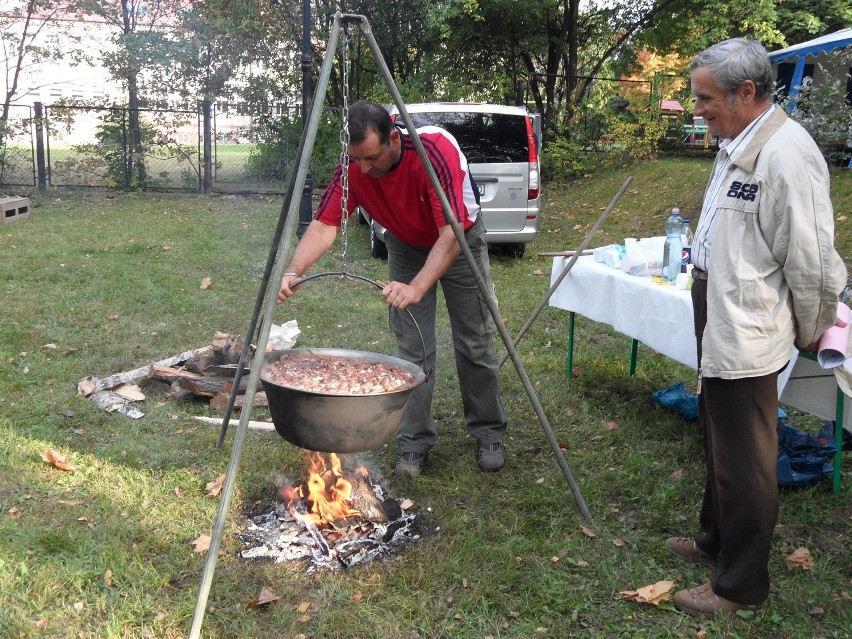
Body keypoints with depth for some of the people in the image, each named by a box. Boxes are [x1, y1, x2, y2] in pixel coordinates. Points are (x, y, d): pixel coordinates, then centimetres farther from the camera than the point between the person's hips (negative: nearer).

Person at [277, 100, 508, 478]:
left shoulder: (436, 150, -38)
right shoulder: (352, 168, -25)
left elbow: (451, 234, -42)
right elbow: (324, 225, -28)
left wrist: (417, 288, -54)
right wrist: (293, 272, -46)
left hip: (460, 240, -3)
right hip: (406, 246, 3)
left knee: (475, 343, 1)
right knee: (412, 348, -3)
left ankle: (488, 435, 18)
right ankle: (414, 444, 8)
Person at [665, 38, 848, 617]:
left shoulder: (786, 155, -22)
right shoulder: (736, 147, 9)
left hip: (747, 334, -10)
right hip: (719, 324, 10)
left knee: (744, 461, 3)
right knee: (720, 443, 24)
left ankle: (740, 585, 20)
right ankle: (716, 537, 44)